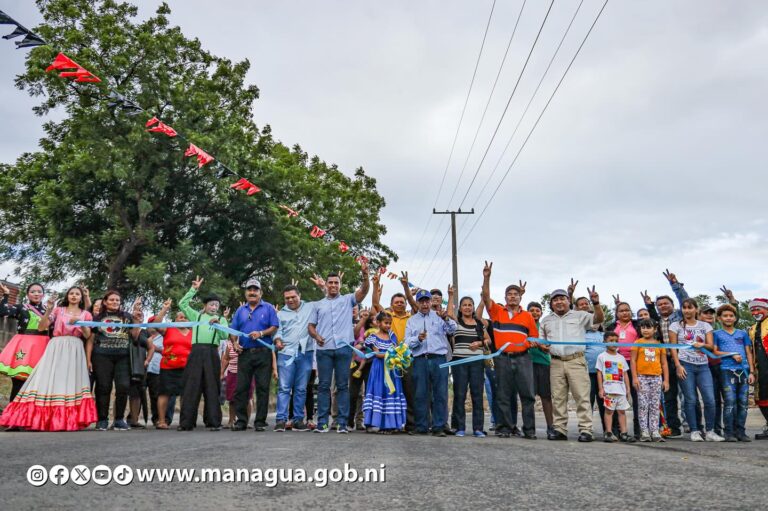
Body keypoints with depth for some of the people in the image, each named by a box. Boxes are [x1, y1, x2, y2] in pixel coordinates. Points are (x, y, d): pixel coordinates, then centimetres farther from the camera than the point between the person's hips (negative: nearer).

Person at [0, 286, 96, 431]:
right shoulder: (58, 310, 12)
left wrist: (80, 323, -12)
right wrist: (48, 310, -9)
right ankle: (40, 418, -11)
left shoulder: (86, 314, 13)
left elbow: (87, 335, 5)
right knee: (49, 379, -11)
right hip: (56, 348, 0)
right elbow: (41, 327, 3)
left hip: (74, 350, 0)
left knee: (71, 382, -7)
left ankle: (69, 419, -8)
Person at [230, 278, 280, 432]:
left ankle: (260, 421, 4)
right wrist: (234, 343, -4)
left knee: (262, 388, -2)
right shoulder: (240, 310, 17)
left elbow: (275, 327, -1)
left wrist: (261, 333, -15)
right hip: (244, 353, 3)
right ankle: (241, 420, 10)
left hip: (263, 353, -3)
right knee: (241, 388, 2)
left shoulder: (268, 308, 7)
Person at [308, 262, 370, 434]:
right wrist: (316, 336, -5)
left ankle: (343, 423, 4)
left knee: (343, 386, 1)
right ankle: (322, 423, 6)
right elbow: (311, 326, 16)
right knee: (324, 386, 2)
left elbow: (364, 290, -3)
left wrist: (365, 274, -20)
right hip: (324, 349, 2)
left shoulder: (348, 300, 12)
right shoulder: (319, 305, 18)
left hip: (344, 349, -1)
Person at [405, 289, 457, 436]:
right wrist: (418, 338, -12)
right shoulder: (412, 321, 16)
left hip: (439, 359, -1)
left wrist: (446, 319, -24)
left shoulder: (439, 317, 11)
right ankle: (421, 427, 11)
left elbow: (452, 330, -4)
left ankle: (439, 427, 4)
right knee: (420, 395, 3)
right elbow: (407, 342, 8)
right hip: (420, 360, 1)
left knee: (440, 394, -2)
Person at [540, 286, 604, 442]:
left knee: (582, 396, -6)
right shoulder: (546, 320, 18)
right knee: (558, 398, 5)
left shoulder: (580, 316, 9)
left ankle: (585, 430, -4)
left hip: (576, 361, -3)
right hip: (556, 363, 3)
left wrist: (596, 303, -17)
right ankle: (560, 430, 12)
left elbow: (599, 319, -1)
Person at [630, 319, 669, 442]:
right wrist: (634, 377, -8)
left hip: (656, 377, 3)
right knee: (643, 405, -2)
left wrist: (666, 380, 6)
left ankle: (655, 432, 8)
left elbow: (664, 363, 11)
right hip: (642, 377, -2)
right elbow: (633, 360, -1)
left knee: (655, 405, 4)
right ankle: (644, 432, 1)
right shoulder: (638, 343, 3)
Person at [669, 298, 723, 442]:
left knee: (710, 399, -5)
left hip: (702, 366, 2)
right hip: (685, 365, -2)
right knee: (691, 400, -1)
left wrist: (702, 344, -16)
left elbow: (711, 346, 7)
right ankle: (694, 431, 8)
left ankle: (710, 431, 8)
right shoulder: (676, 326, 6)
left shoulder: (705, 326, 13)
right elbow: (673, 348, 2)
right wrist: (678, 365, -9)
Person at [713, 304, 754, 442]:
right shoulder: (717, 334, 11)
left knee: (743, 402, 1)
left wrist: (751, 372, 6)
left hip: (743, 371, 3)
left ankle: (740, 431, 9)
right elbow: (714, 352, 3)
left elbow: (749, 353, 15)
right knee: (730, 402, -8)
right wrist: (732, 355, -8)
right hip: (727, 371, -3)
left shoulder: (743, 334, 19)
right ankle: (729, 432, -4)